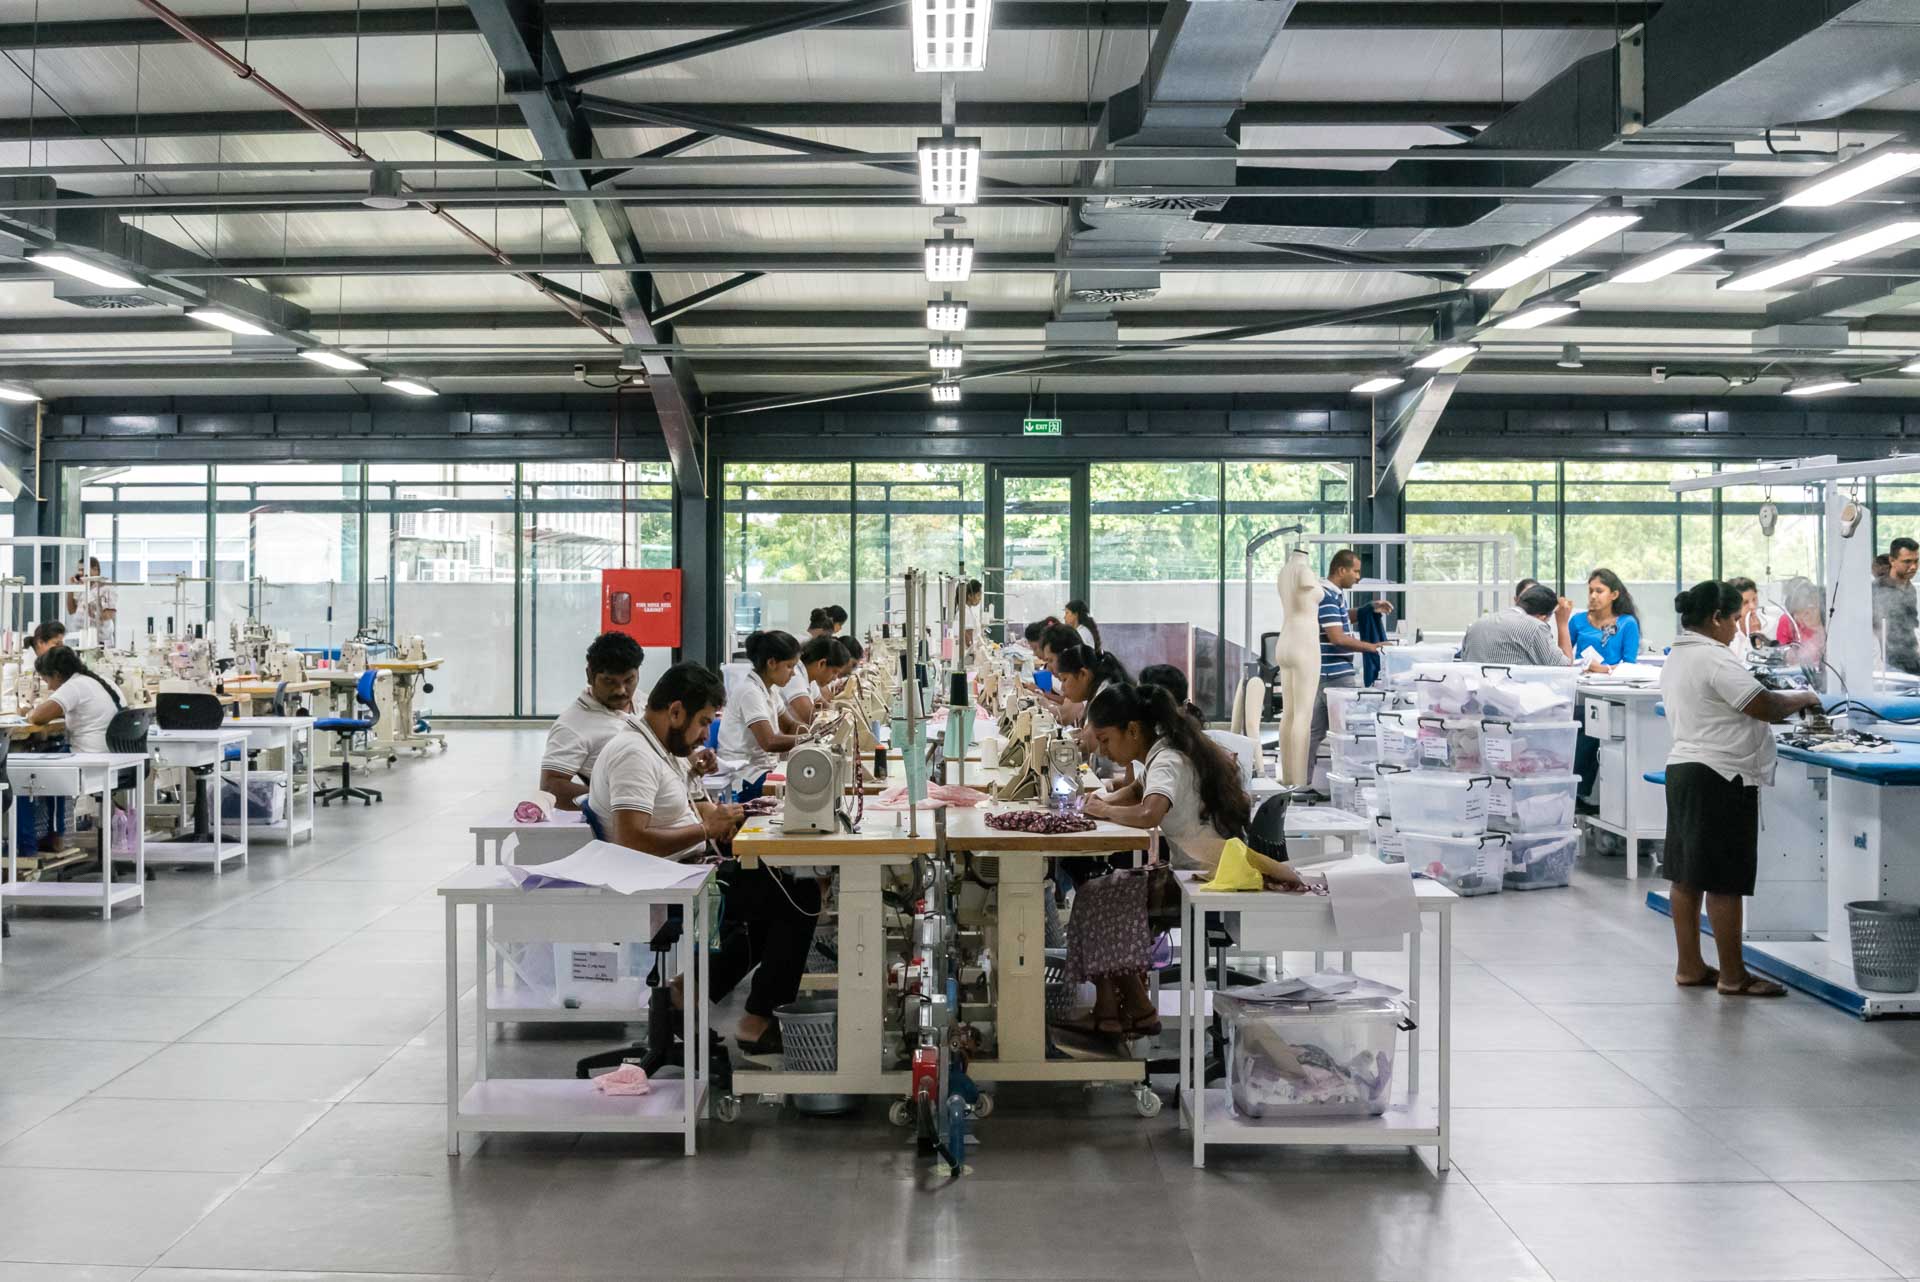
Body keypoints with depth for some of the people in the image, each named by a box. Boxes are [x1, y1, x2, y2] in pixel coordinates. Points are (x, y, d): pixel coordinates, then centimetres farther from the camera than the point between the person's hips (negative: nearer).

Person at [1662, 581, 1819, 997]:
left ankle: (1689, 966, 18)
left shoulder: (1676, 658, 14)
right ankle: (1733, 976, 3)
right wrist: (1803, 698, -1)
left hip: (1683, 770, 10)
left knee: (1687, 876, 12)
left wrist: (1783, 698, 13)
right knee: (1725, 882, -3)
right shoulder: (1714, 659, -17)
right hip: (1720, 779, -10)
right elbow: (1766, 707, -19)